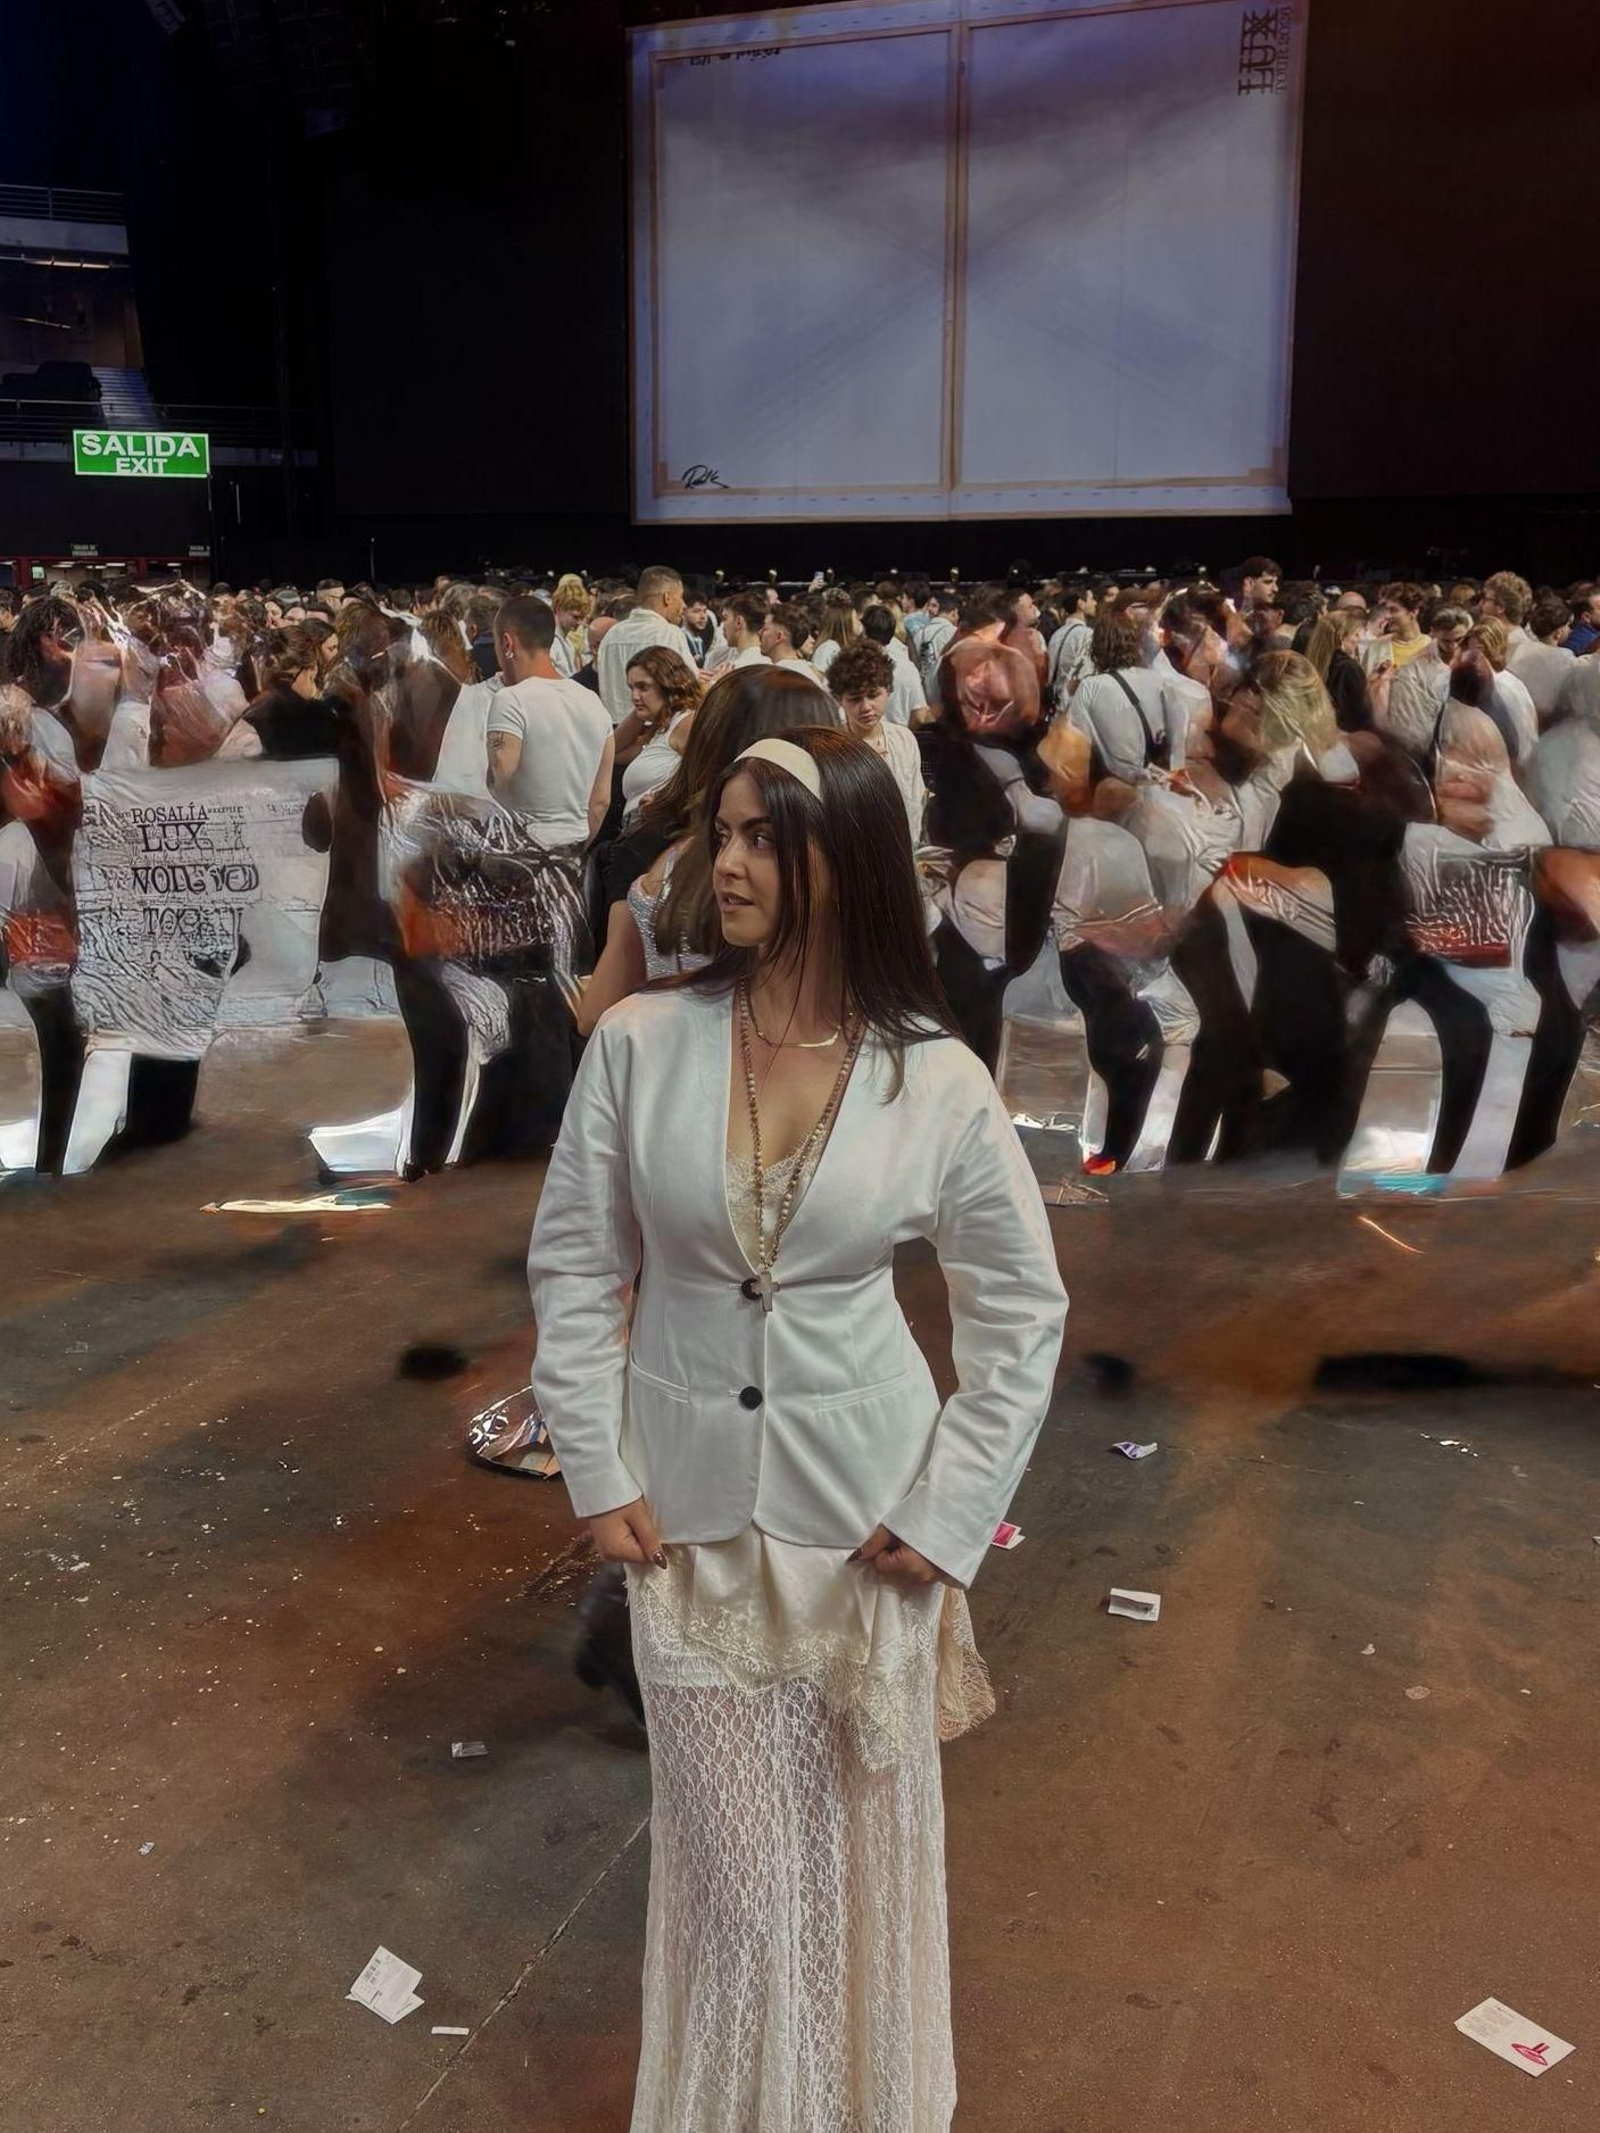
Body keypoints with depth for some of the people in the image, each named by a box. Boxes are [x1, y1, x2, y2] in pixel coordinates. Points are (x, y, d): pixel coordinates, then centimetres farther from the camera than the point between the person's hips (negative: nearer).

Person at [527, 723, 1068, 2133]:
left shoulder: (937, 1080, -12)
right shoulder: (640, 1042, -10)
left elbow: (1022, 1311, -2)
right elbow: (574, 1266, -1)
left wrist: (950, 1514, -5)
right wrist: (597, 1474, -4)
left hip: (862, 1512, 0)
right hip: (690, 1508, 0)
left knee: (863, 1830, 17)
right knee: (733, 1858, 11)